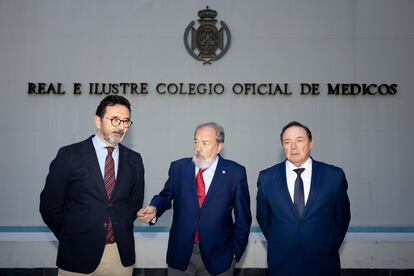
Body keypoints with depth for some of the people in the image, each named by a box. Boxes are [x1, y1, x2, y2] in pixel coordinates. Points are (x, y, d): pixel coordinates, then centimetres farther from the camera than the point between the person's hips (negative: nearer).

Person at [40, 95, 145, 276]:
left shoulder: (134, 159, 3)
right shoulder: (69, 155, -6)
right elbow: (50, 206, -2)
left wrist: (121, 232, 6)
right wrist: (71, 239, 3)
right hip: (79, 254, -2)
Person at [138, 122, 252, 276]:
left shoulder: (235, 173, -7)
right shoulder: (178, 168, -1)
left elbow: (243, 217, -1)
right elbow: (166, 196, 9)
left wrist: (235, 252, 0)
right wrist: (154, 209, -11)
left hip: (218, 256, -1)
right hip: (180, 253, 2)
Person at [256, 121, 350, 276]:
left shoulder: (334, 176, -8)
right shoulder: (267, 177, -6)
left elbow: (342, 217, 3)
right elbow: (263, 218, 4)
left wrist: (330, 248, 5)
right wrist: (278, 246, 6)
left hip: (323, 263, 0)